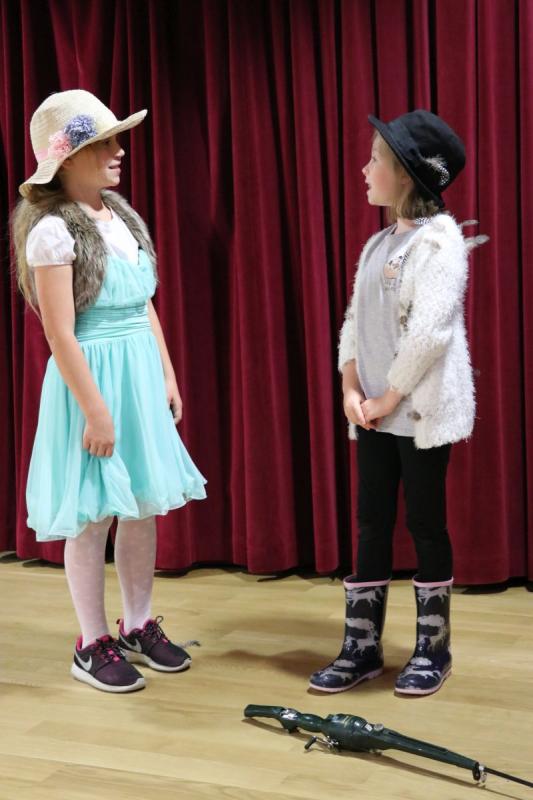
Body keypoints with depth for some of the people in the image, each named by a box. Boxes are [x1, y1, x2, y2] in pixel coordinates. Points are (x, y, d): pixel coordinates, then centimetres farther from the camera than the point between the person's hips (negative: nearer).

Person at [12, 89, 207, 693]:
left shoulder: (120, 214, 9)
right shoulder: (53, 230, -15)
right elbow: (60, 334, -17)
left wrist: (167, 375, 13)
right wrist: (96, 411, -17)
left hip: (141, 373, 8)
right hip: (92, 377, -8)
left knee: (144, 506, 13)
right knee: (92, 514, 2)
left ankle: (139, 626, 27)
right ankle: (93, 645, 15)